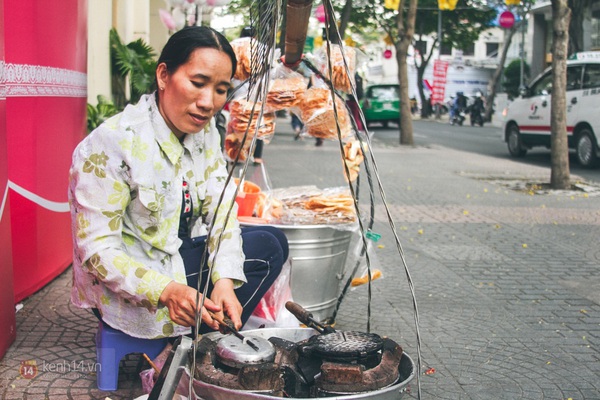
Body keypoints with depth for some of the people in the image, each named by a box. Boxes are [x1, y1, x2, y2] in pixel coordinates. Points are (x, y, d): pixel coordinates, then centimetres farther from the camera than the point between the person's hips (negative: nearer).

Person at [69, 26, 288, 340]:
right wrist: (167, 291, -40)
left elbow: (220, 210, -7)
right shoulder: (111, 145, -26)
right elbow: (97, 250, -26)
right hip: (126, 288, -8)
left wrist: (224, 280, -25)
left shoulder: (204, 132, -2)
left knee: (272, 241, 2)